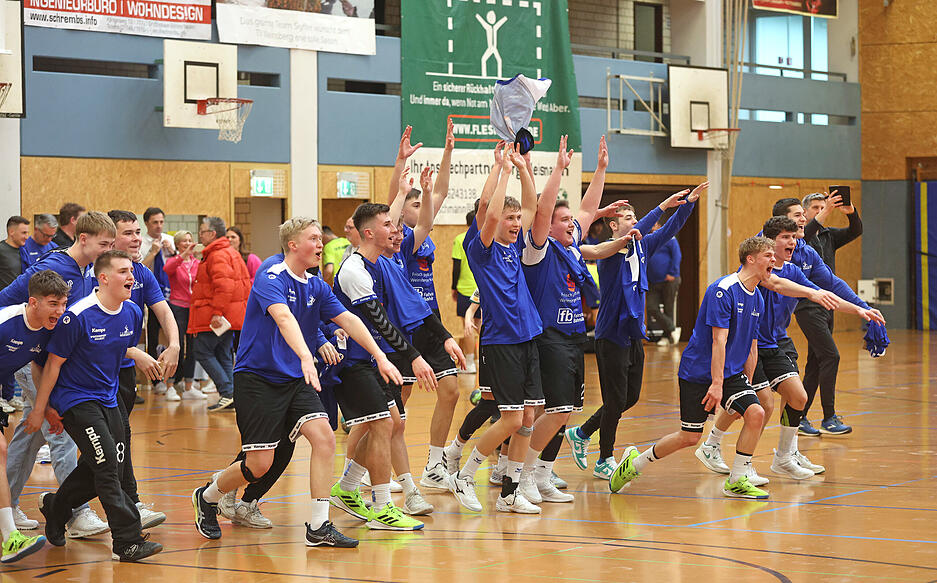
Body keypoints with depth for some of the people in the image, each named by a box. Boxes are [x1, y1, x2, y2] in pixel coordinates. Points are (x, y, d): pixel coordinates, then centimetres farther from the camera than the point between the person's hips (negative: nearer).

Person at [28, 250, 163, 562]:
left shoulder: (132, 313, -1)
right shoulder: (77, 316, -20)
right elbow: (53, 363, -13)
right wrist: (40, 409, -8)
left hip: (107, 400, 7)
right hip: (74, 399, -7)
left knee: (95, 471, 11)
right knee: (107, 467, -14)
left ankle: (55, 507, 38)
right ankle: (127, 541, -12)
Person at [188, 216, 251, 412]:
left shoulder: (217, 256, -14)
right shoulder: (232, 254, 18)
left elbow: (224, 286, -26)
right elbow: (246, 284, 20)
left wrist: (217, 313, -27)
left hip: (217, 317, -10)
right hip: (231, 315, 10)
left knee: (202, 351, -4)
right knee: (222, 354, 12)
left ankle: (227, 392, -10)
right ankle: (230, 400, 11)